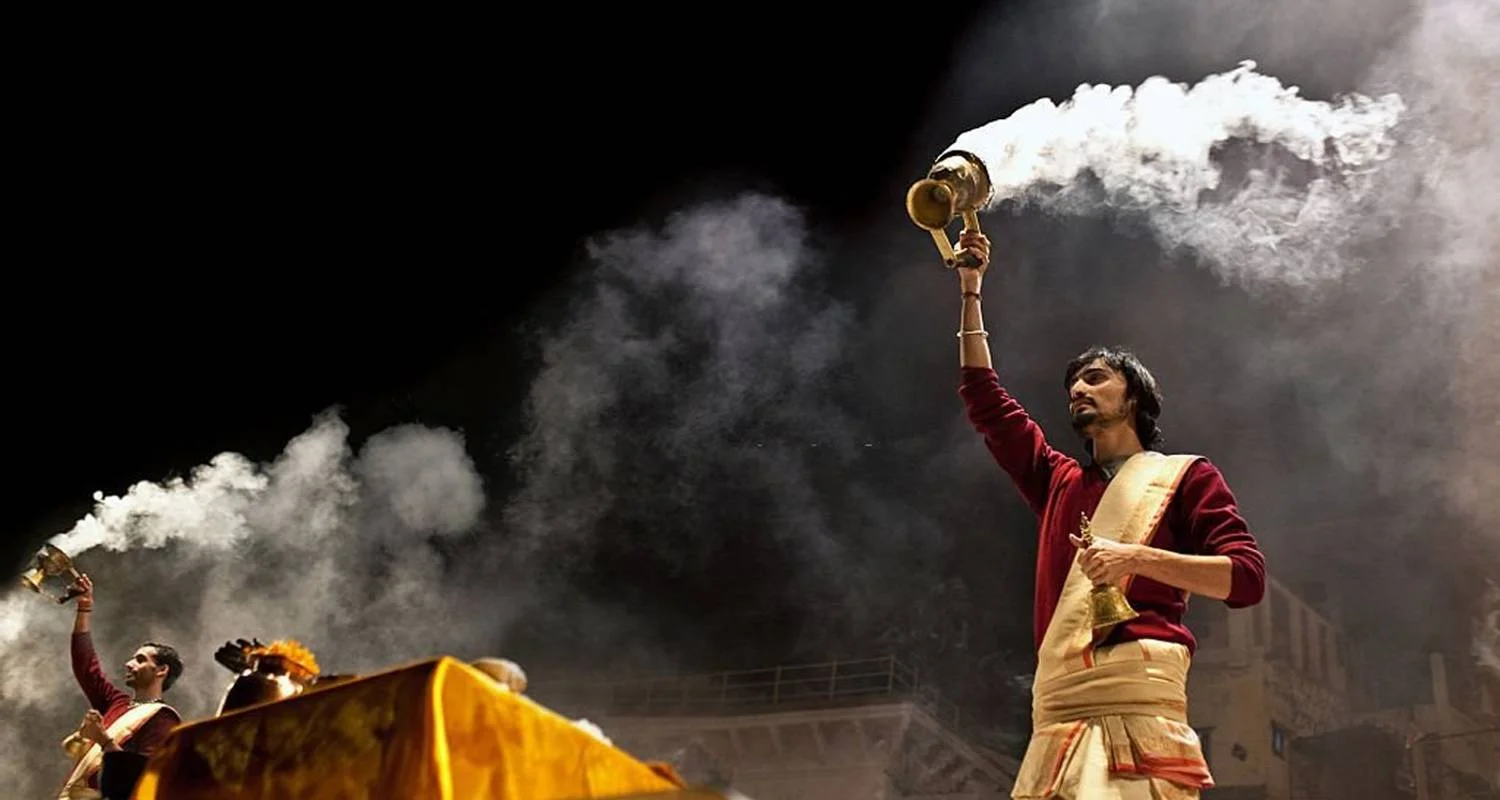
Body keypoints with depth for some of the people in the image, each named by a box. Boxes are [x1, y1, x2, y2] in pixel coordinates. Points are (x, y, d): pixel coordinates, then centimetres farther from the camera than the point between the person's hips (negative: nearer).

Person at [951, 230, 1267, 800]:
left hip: (1138, 702, -5)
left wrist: (1137, 557, -13)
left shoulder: (1185, 476, 13)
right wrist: (971, 290, 27)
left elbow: (1247, 576, 1)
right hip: (1056, 711, 5)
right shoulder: (1059, 482, 28)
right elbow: (985, 400, 30)